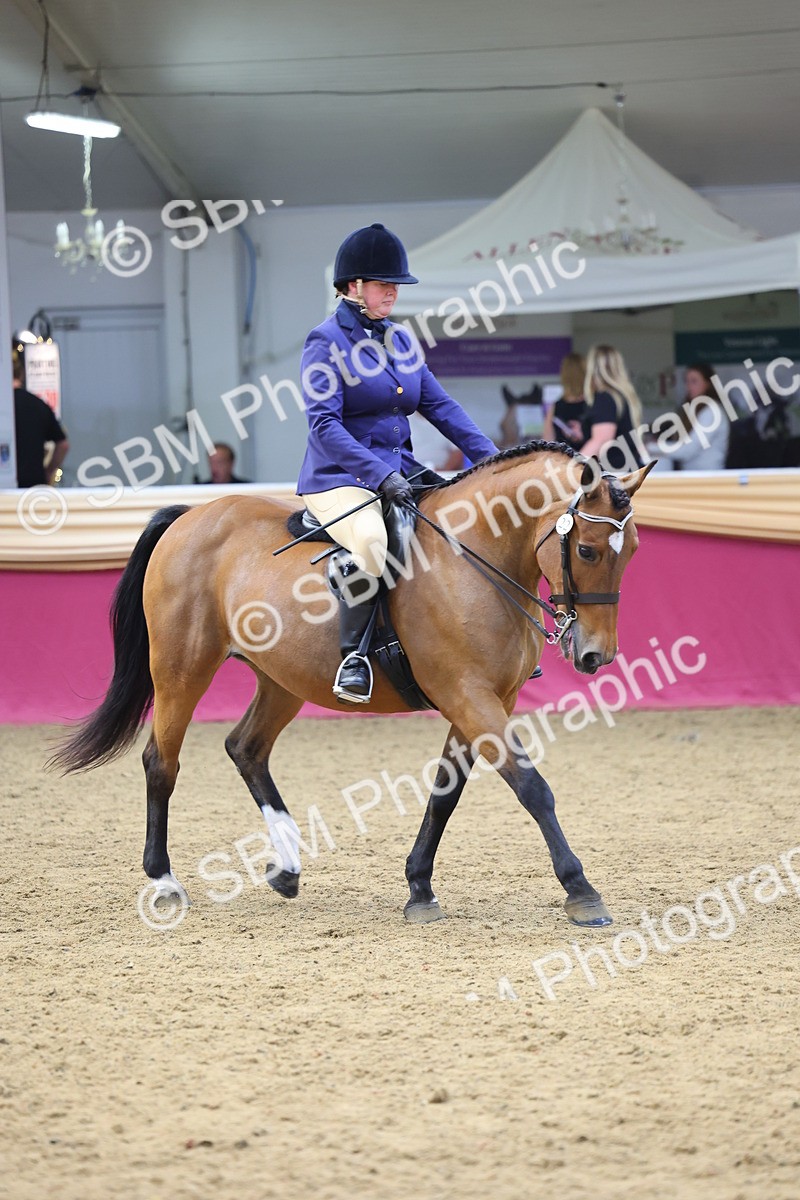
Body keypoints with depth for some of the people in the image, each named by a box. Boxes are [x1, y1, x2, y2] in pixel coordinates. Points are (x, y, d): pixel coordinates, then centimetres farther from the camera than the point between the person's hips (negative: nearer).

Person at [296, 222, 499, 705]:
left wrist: (491, 459, 0)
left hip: (401, 473, 8)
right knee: (371, 538, -38)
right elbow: (324, 425, -18)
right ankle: (354, 654, -25)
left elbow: (441, 406, 12)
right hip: (338, 479, -8)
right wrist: (381, 475, -27)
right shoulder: (327, 343, -8)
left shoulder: (401, 340, 14)